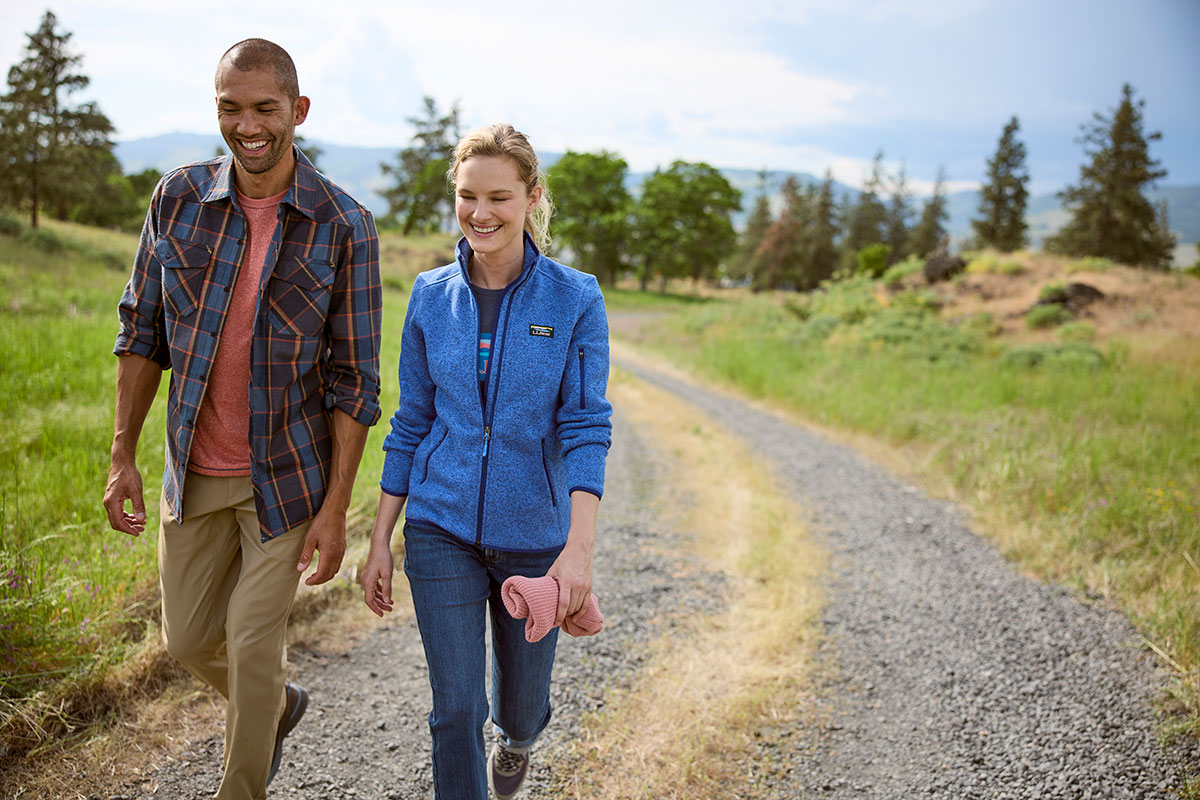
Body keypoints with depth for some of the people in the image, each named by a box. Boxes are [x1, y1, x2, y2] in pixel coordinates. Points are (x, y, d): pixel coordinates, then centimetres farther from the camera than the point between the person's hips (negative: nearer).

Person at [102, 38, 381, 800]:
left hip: (288, 476, -4)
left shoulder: (344, 226, -13)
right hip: (195, 471, 4)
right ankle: (280, 705, 46)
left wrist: (336, 508, -13)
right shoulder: (179, 199, -4)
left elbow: (355, 378, -11)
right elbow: (144, 331, 5)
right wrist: (123, 457, 3)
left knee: (253, 645, 1)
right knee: (190, 638, 15)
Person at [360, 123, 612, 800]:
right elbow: (410, 425, 5)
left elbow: (586, 429, -13)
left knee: (522, 701, 18)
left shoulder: (575, 299, -9)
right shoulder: (432, 296, -1)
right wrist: (381, 540, 4)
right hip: (442, 529, 1)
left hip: (532, 533, -1)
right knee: (456, 710, -3)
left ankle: (518, 742, 54)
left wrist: (580, 549, -25)